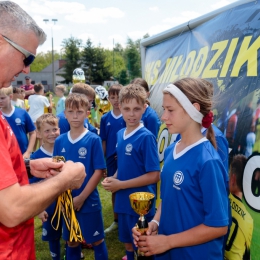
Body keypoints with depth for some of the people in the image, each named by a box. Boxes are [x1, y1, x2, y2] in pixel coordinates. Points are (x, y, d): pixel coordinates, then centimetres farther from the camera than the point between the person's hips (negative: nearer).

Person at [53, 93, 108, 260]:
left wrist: (81, 197, -15)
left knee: (97, 240, 11)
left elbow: (99, 171, -13)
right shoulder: (60, 141, 0)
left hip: (89, 201, -3)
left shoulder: (94, 140, -11)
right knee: (71, 241, 18)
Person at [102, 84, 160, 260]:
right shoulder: (120, 134, 3)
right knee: (128, 242, 23)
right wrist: (114, 178, -4)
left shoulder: (146, 137, -18)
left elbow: (154, 176, -20)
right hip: (123, 201, 7)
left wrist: (120, 184, -17)